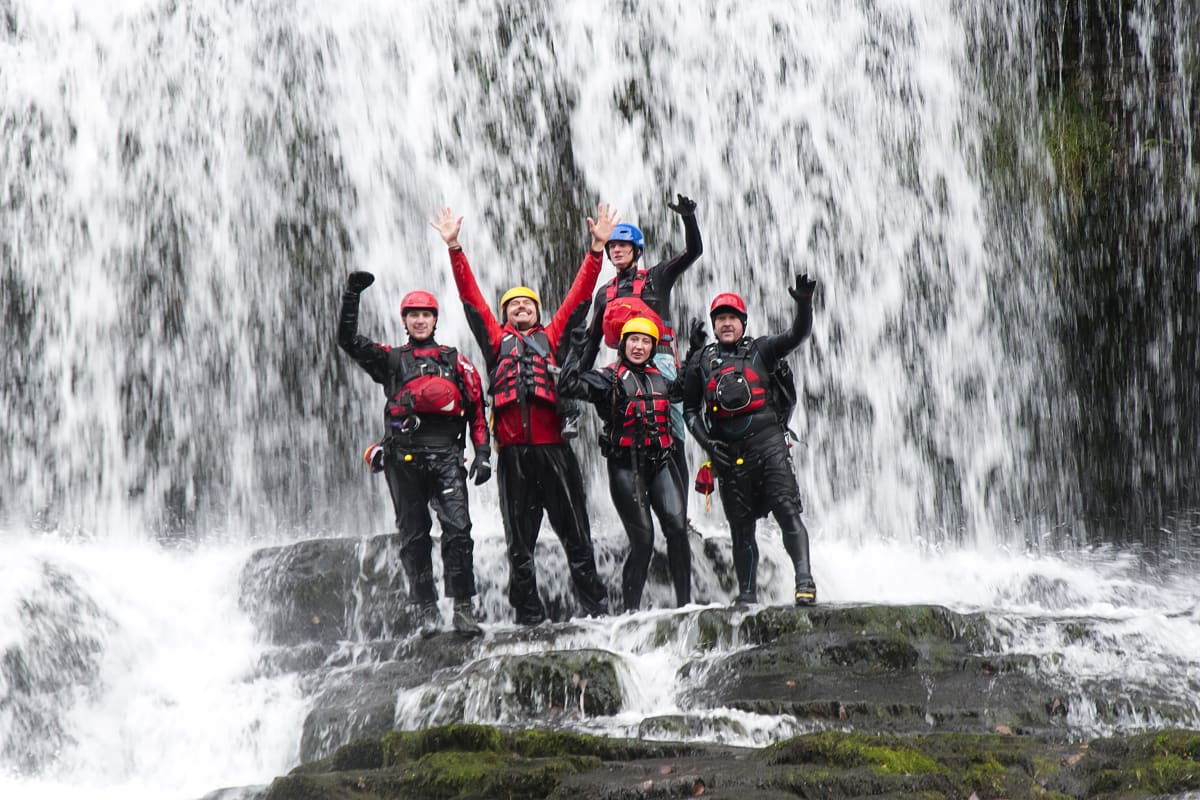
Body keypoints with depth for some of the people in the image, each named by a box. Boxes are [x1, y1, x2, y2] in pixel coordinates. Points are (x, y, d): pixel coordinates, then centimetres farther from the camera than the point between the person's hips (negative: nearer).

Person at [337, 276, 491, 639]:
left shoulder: (455, 361, 17)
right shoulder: (391, 360, 17)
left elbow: (477, 409, 15)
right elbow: (348, 340, 8)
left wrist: (483, 452, 4)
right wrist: (352, 295, 1)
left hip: (446, 454, -1)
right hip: (404, 456, 1)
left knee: (457, 528, -13)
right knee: (414, 535, 2)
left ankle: (463, 609, -12)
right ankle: (425, 609, 7)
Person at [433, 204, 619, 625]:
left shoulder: (551, 337, 18)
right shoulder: (497, 340, 19)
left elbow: (578, 295, 14)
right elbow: (470, 296, 15)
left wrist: (597, 248, 6)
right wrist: (454, 248, 8)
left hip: (554, 446, -1)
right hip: (513, 451, 1)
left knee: (575, 533, -1)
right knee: (520, 541, 3)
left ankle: (596, 607, 1)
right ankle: (529, 617, 7)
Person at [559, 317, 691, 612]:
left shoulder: (660, 377, 19)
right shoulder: (610, 378, 3)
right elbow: (569, 386, -11)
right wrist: (576, 349, -14)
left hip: (660, 461, 4)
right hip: (625, 464, -4)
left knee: (677, 526, -14)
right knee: (643, 538, -9)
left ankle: (684, 602, -9)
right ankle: (631, 609, 3)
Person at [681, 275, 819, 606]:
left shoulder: (759, 350, 11)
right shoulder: (700, 362, 15)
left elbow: (798, 334, -2)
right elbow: (690, 409, 18)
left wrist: (804, 304, -21)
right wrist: (706, 442, 2)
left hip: (767, 441, -2)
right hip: (728, 451, 2)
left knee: (787, 510, -17)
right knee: (741, 526, 4)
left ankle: (805, 580, -22)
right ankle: (747, 595, 11)